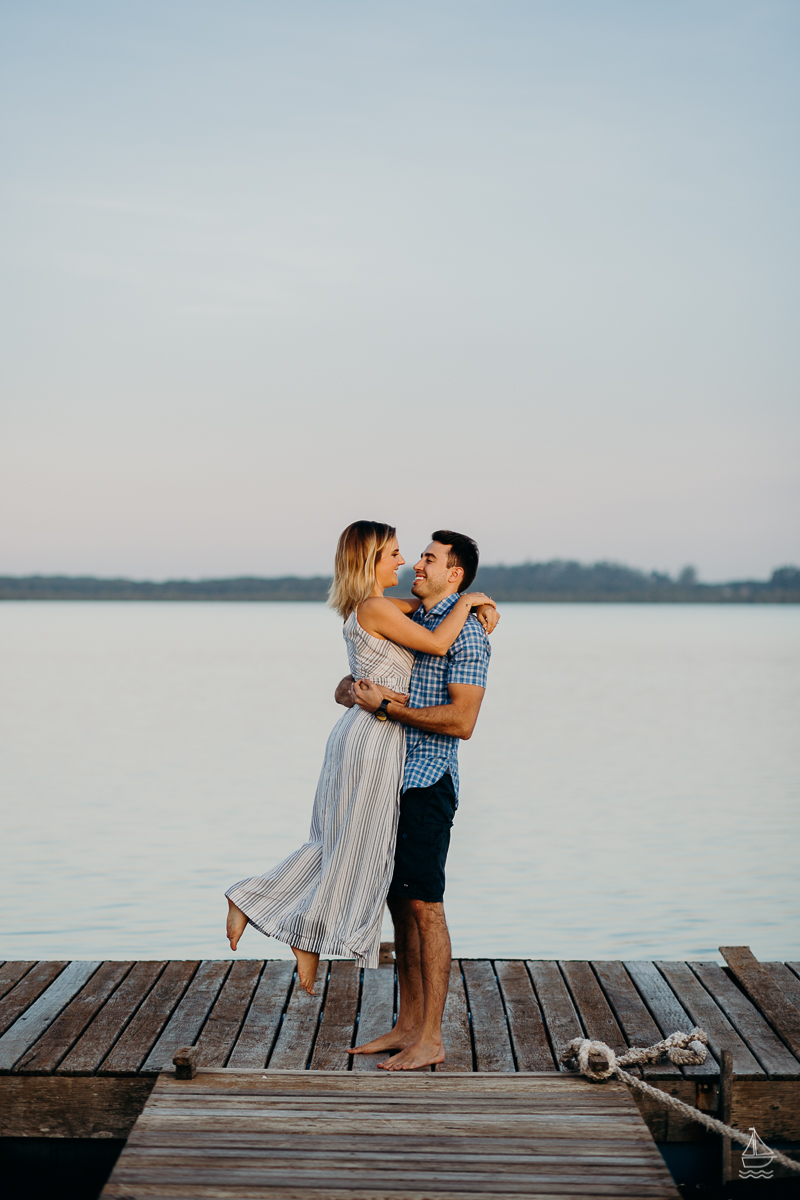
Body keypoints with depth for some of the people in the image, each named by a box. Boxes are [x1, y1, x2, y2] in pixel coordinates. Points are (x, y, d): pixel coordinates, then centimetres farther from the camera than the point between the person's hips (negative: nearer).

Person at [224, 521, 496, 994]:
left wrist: (476, 603, 11)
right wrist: (465, 602, -6)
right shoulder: (375, 608, -16)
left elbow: (429, 602, 26)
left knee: (337, 842, 16)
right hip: (375, 737, -10)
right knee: (357, 847, 2)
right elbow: (437, 643, -20)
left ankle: (250, 900, 19)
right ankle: (309, 942, 12)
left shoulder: (372, 607, 13)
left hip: (360, 732, 10)